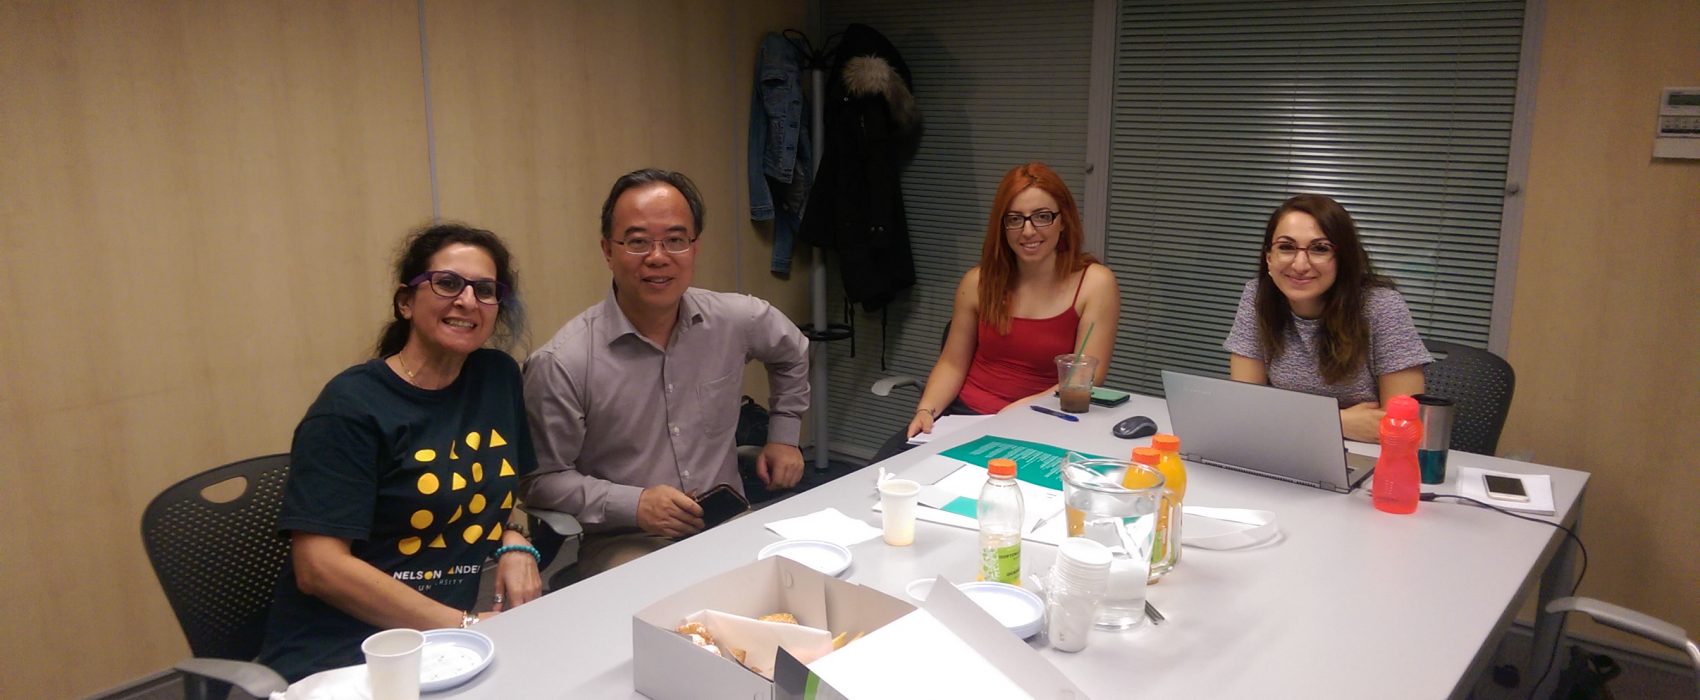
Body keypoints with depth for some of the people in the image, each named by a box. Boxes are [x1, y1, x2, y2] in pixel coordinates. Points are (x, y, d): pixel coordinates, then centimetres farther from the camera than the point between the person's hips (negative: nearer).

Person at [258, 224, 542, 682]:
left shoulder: (499, 378, 6)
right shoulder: (351, 407, -10)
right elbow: (320, 567, -16)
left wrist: (517, 546, -2)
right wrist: (465, 627, -19)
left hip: (464, 628, 6)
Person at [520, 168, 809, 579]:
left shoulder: (738, 321, 0)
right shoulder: (562, 364, -14)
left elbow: (793, 353, 24)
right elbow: (542, 480, -7)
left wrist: (784, 435, 18)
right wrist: (633, 504, -18)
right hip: (625, 545, -4)